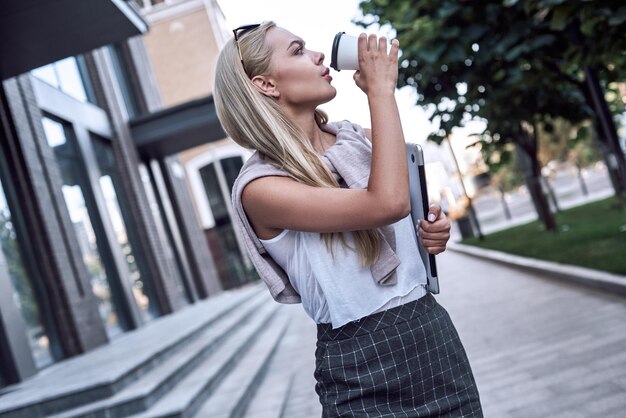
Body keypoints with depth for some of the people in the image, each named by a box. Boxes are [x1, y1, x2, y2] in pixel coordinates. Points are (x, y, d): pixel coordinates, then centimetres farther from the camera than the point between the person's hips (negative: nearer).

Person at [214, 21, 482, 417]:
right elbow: (388, 202, -27)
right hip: (364, 359, -6)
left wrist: (435, 227, -2)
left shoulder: (357, 136, 2)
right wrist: (381, 90, -18)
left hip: (433, 326, 6)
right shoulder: (260, 186, -16)